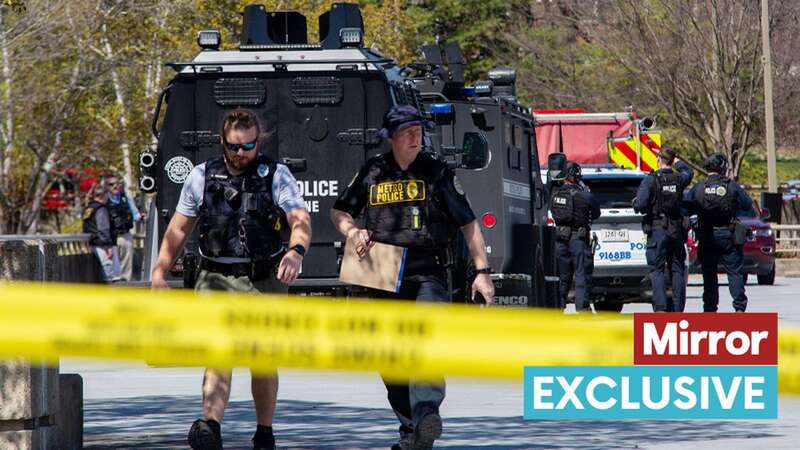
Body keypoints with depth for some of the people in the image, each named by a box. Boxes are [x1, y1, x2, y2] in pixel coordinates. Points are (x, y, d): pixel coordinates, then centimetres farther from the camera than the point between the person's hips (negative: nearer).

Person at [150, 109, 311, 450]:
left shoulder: (276, 176, 0)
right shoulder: (202, 176, 7)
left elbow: (300, 219, -14)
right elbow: (179, 229, 13)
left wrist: (296, 251, -34)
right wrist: (160, 270, 6)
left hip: (264, 280, 0)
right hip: (216, 279, 0)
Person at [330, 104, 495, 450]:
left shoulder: (437, 172, 6)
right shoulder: (372, 172, 11)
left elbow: (468, 224, 8)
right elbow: (339, 211, 22)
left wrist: (482, 272, 2)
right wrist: (354, 232, -1)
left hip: (427, 274, -3)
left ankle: (427, 414, -40)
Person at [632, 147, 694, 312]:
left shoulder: (650, 180, -10)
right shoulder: (679, 179, 3)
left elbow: (639, 205, -16)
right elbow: (688, 172, 28)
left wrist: (635, 202, 5)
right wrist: (676, 162, 37)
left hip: (657, 230, -4)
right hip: (677, 230, 4)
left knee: (657, 269, -3)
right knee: (677, 270, 10)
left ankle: (660, 307, -16)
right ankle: (678, 308, 9)